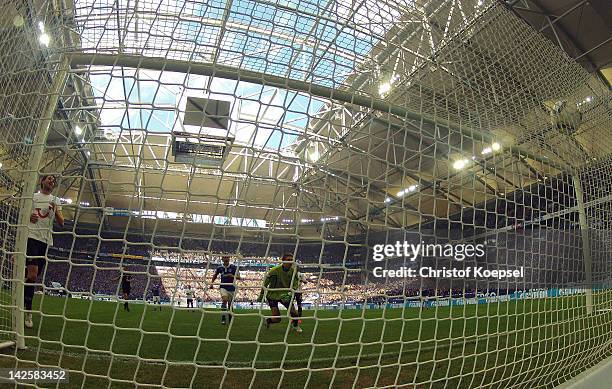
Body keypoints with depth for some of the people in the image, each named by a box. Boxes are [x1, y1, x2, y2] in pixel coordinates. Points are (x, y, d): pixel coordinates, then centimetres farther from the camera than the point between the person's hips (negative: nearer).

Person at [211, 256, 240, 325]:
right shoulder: (220, 268, -2)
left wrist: (232, 276, -23)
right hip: (223, 287, 0)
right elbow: (215, 275, 18)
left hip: (231, 288, 1)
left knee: (230, 304, 9)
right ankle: (223, 319, -20)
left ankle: (230, 319, 29)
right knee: (225, 299, -26)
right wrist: (212, 283, 12)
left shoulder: (233, 267, -7)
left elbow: (239, 277, -6)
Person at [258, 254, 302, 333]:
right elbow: (265, 283, -9)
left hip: (285, 295, 3)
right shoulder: (275, 270, -21)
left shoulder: (293, 271, -10)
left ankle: (296, 326, 25)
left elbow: (295, 286, -7)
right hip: (273, 295, -3)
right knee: (277, 319, -8)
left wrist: (289, 294, -25)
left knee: (293, 312, -8)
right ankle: (267, 321, 27)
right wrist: (261, 296, -1)